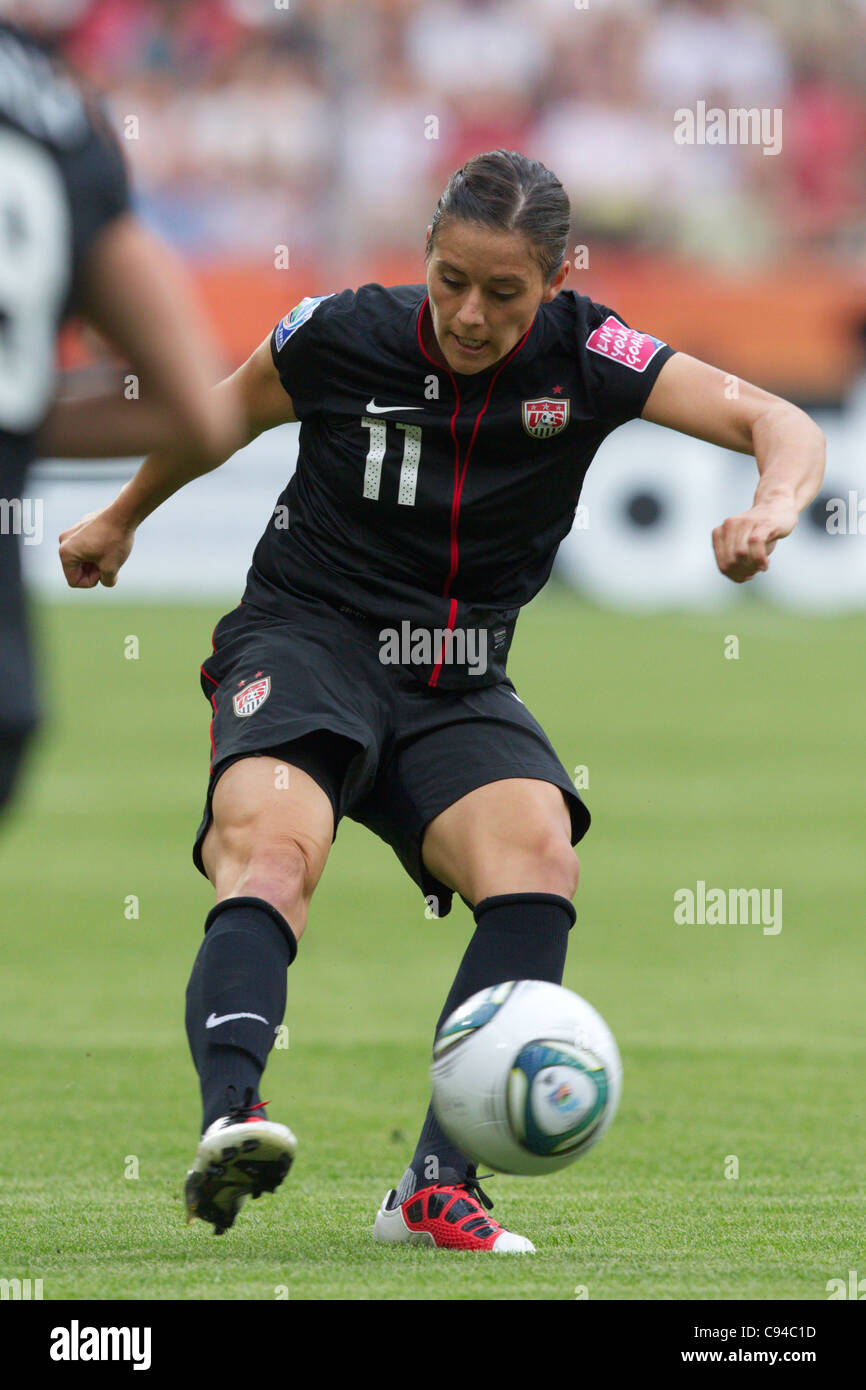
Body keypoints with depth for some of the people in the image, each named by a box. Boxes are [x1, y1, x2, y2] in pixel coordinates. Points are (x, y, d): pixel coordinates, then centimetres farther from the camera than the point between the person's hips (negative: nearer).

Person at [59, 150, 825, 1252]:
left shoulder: (583, 358, -5)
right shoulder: (342, 335, -6)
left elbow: (786, 429, -10)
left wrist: (773, 506, -34)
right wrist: (119, 521, 32)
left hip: (457, 690, 2)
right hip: (304, 641, -2)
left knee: (539, 856, -28)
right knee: (274, 849, -34)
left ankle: (438, 1185, -30)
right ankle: (229, 1119, -58)